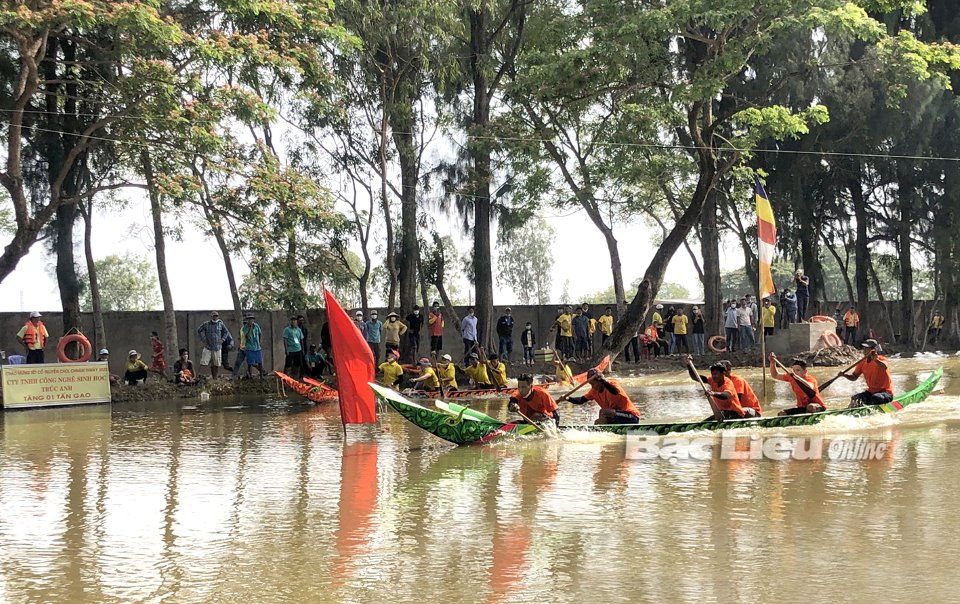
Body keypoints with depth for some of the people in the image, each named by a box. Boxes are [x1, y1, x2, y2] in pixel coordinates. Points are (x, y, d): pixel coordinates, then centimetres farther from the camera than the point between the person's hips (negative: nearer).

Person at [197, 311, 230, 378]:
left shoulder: (220, 324, 4)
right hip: (208, 347, -1)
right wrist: (203, 339, 4)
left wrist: (222, 339, 4)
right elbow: (199, 330, 13)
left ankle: (215, 377, 12)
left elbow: (226, 332, 17)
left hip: (217, 347, 1)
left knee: (216, 364, 3)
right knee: (203, 363, -8)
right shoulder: (206, 324, 1)